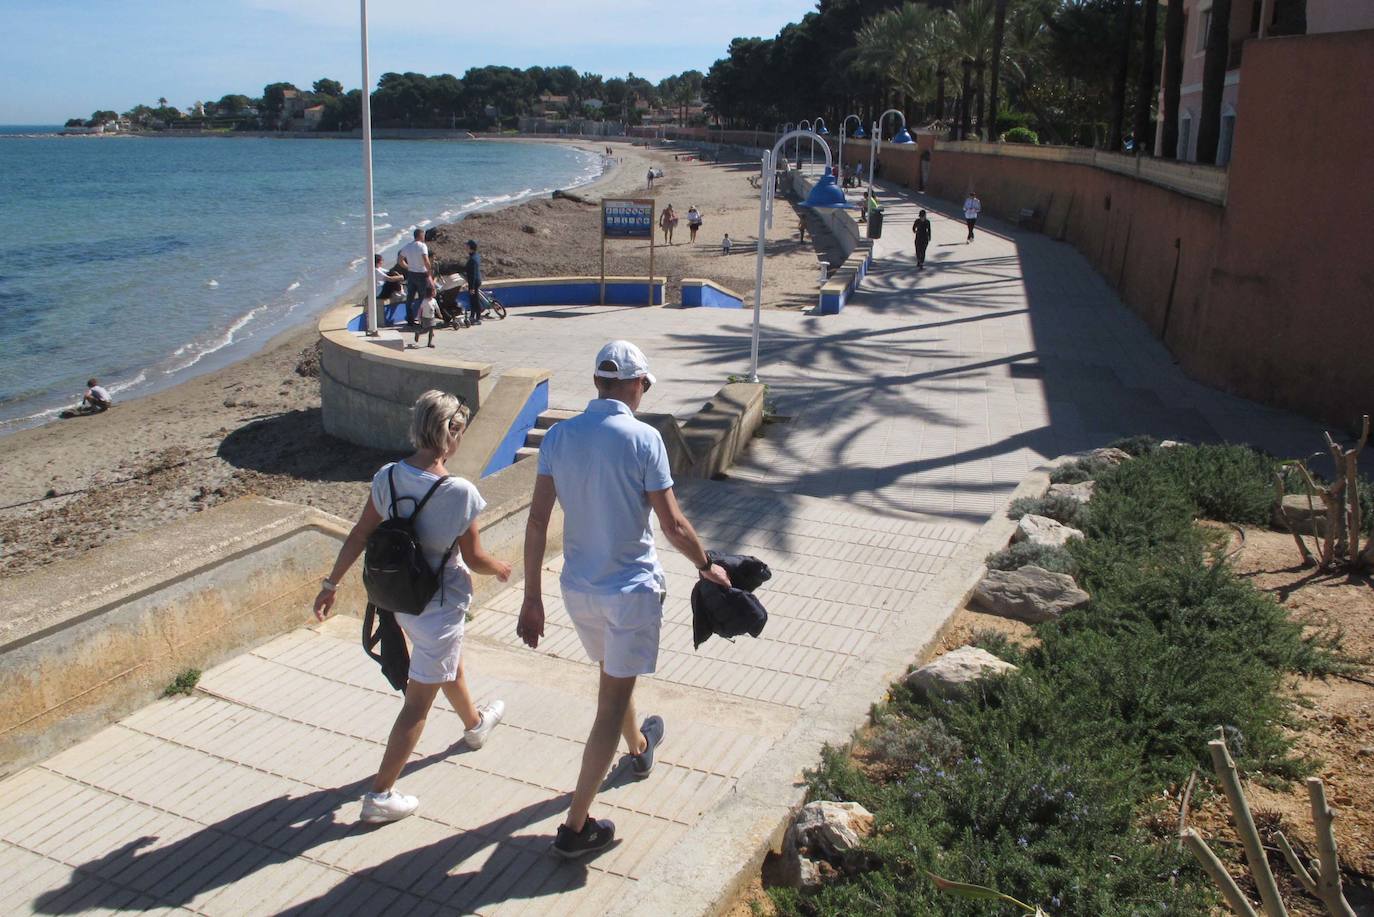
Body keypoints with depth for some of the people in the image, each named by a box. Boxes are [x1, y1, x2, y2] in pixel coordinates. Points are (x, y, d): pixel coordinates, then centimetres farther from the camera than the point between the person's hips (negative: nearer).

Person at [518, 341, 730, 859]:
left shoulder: (558, 437, -3)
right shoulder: (642, 439, -16)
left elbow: (537, 521, -4)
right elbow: (672, 524, -14)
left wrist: (532, 598, 2)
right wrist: (706, 568, 4)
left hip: (577, 588, 5)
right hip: (631, 588, -5)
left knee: (613, 675, 29)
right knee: (612, 701, 4)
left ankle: (639, 747, 56)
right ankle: (576, 826, 8)